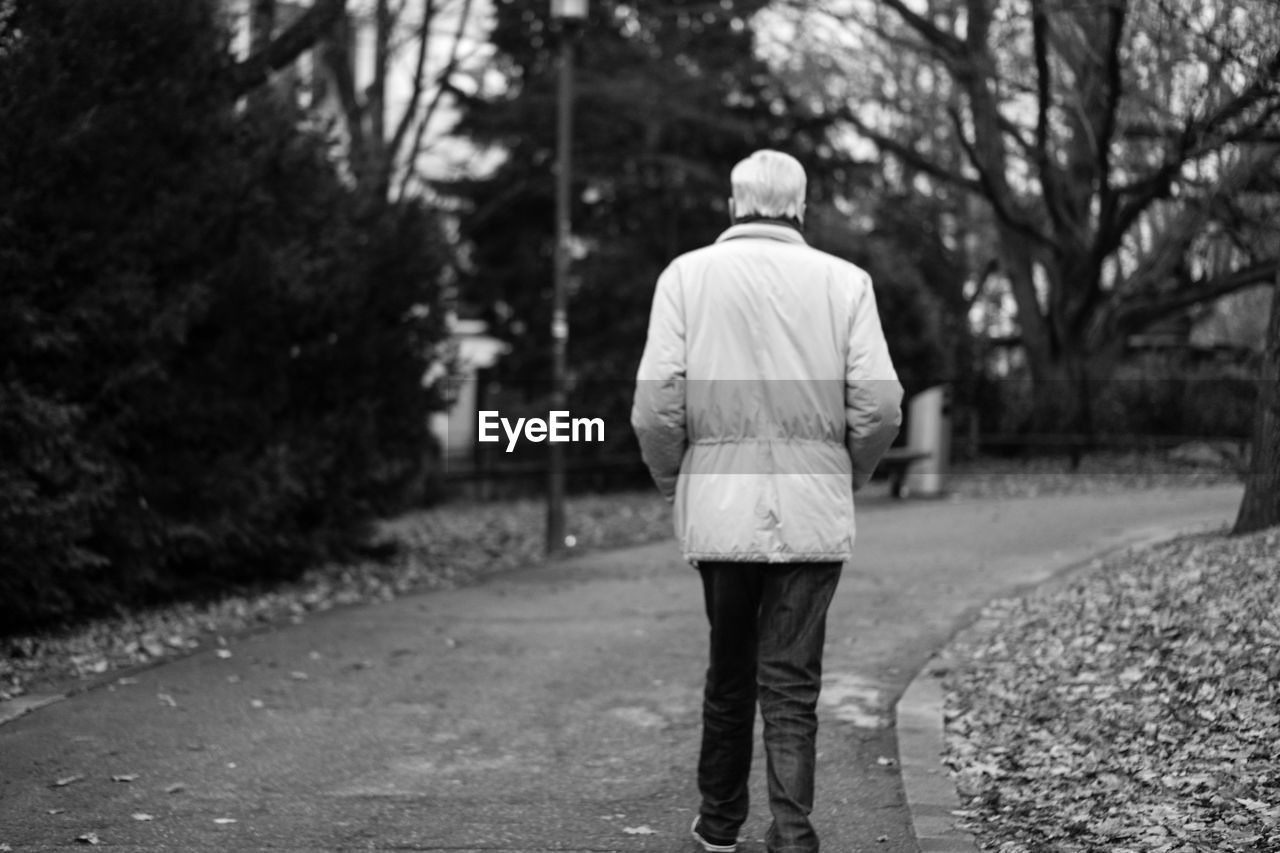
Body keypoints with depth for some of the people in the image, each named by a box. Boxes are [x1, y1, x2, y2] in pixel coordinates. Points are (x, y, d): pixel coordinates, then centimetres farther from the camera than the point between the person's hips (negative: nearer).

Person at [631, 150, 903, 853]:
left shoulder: (687, 275, 2)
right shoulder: (844, 281, 2)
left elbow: (656, 404, -6)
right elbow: (880, 404, -5)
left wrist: (673, 483, 10)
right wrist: (848, 474, 12)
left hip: (718, 507, 1)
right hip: (814, 513, -1)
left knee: (728, 670, 16)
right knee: (792, 682, 4)